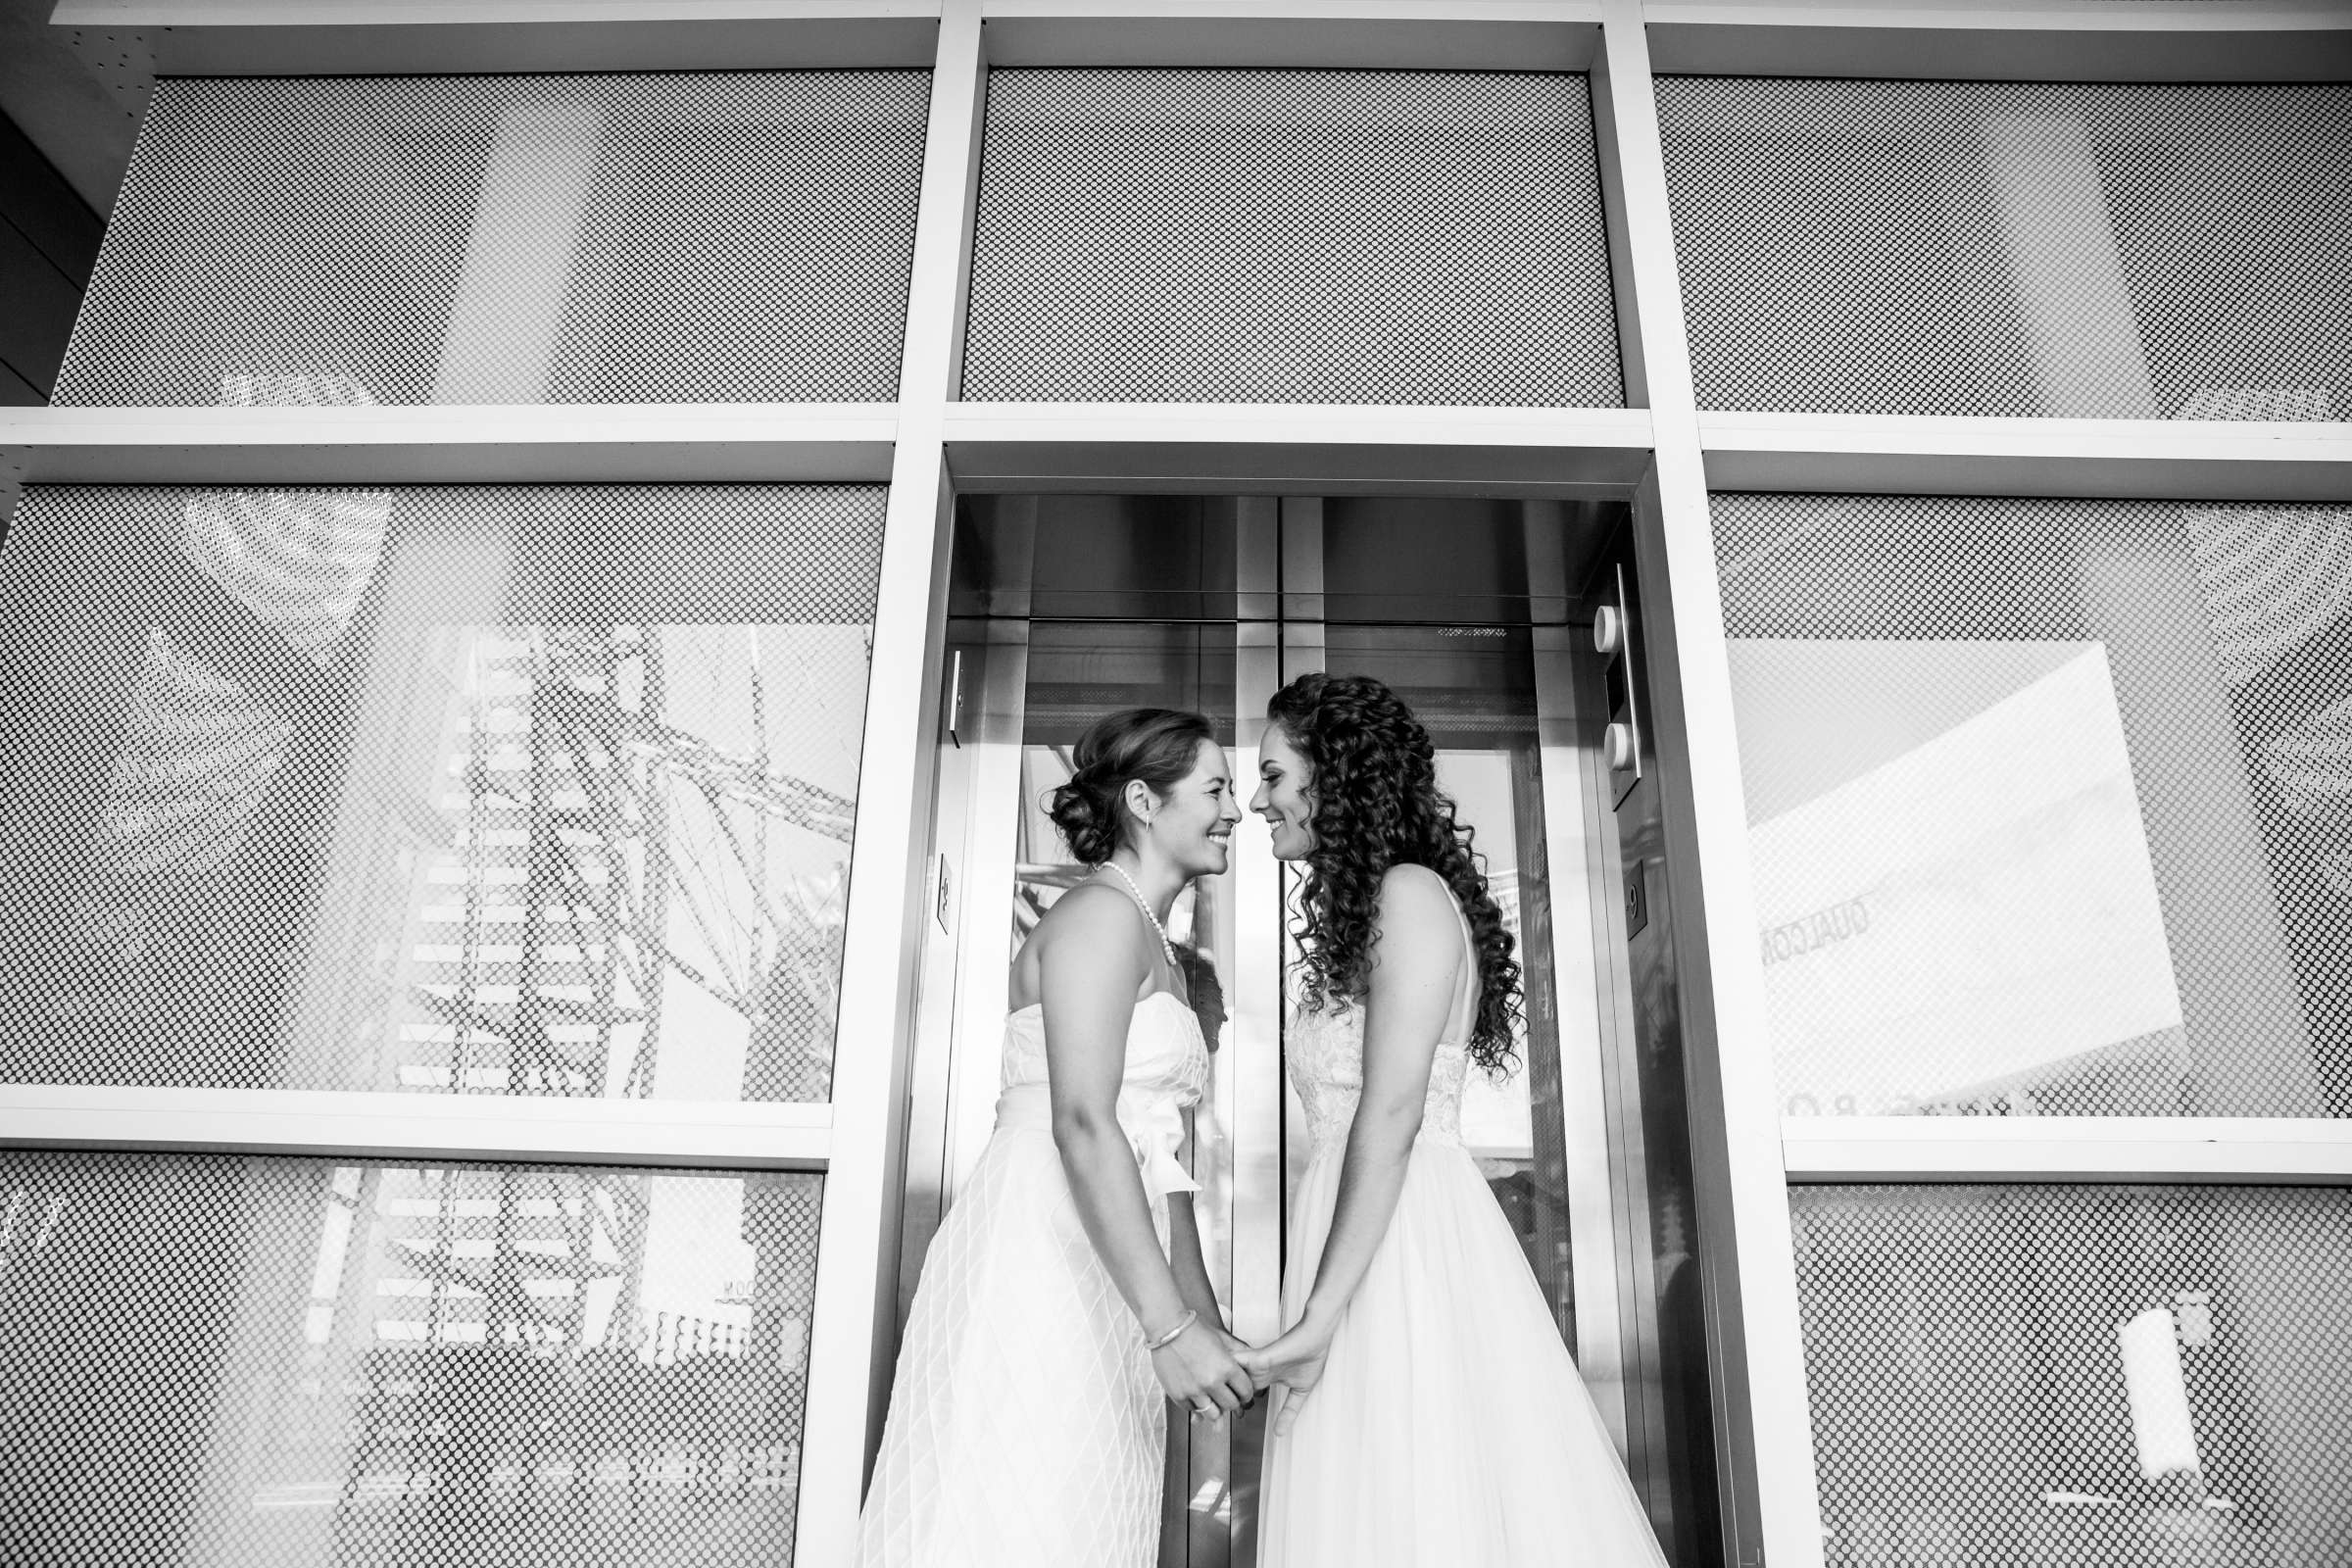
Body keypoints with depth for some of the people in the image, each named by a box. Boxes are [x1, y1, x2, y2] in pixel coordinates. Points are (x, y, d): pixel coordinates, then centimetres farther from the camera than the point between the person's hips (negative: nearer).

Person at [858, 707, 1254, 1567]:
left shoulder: (1151, 943, 21)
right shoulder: (1102, 913, -9)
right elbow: (1081, 1124, -19)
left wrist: (1207, 1319, 20)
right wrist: (1171, 1327, -22)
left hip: (1107, 1284, 9)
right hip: (1041, 1261, -9)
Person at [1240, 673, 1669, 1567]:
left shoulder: (1410, 895, -7)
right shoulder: (1358, 911, 19)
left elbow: (1392, 1115, -16)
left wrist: (1322, 1315, -20)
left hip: (1403, 1248, -8)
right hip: (1365, 1246, 8)